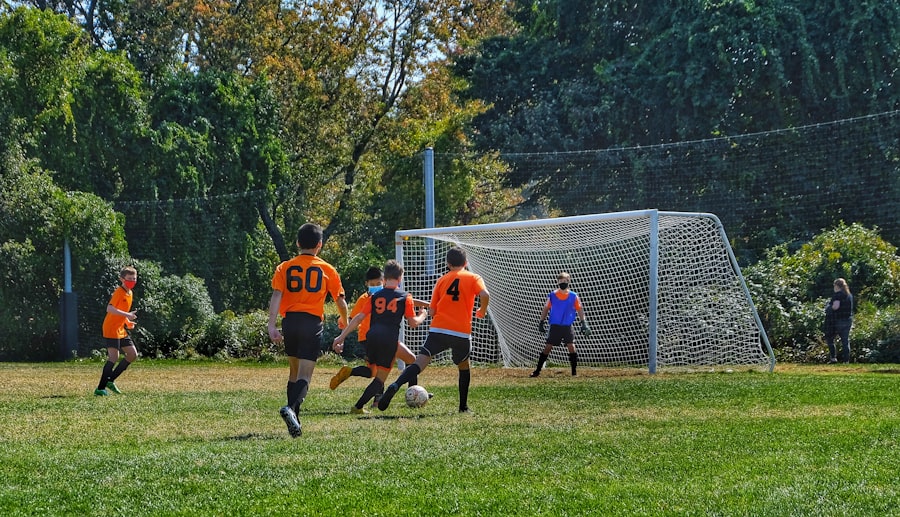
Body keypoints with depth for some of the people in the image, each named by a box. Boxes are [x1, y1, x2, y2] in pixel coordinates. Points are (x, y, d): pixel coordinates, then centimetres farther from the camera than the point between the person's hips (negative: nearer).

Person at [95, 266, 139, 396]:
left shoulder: (130, 293, 14)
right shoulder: (119, 292, -15)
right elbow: (109, 309, -28)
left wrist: (127, 322, 12)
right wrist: (127, 315, -34)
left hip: (121, 330, 9)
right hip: (111, 330, -9)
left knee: (133, 355, 7)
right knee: (114, 358, -14)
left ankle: (110, 380, 13)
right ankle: (100, 389, -11)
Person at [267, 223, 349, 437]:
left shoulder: (284, 268, 8)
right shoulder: (327, 270, 5)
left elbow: (276, 296, -5)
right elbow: (340, 301, 9)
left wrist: (271, 325, -11)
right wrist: (343, 320, 30)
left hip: (289, 321, 3)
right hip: (313, 322, -3)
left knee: (294, 372, 20)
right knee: (304, 376, -8)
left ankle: (294, 420, 17)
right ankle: (291, 408, -35)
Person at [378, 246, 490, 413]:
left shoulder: (441, 280, 16)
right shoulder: (473, 278, 9)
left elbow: (432, 311, 11)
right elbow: (485, 295, -11)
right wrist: (482, 311, 8)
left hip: (438, 330, 1)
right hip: (462, 333, -1)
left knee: (420, 363, -12)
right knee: (464, 366, 24)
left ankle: (395, 386, -36)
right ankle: (463, 407, 27)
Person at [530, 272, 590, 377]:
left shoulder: (573, 296, 0)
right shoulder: (552, 296, 0)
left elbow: (579, 309, 5)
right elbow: (546, 308, 10)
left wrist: (584, 323, -3)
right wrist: (542, 322, 7)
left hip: (567, 327, 0)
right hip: (554, 326, 0)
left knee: (571, 347, -11)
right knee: (547, 348, 0)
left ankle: (574, 372, -3)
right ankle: (537, 371, 5)